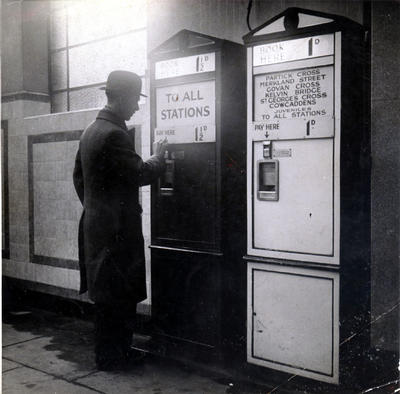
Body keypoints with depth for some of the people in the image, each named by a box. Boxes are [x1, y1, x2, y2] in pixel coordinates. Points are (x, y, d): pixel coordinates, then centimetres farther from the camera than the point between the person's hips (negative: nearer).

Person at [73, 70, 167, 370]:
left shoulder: (91, 131, 12)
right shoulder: (115, 134, -19)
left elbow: (79, 176, 18)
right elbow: (139, 174, -18)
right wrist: (159, 157, -1)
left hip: (96, 225, 10)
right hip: (116, 228, -10)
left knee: (111, 294, 17)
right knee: (117, 295, 2)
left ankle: (115, 352, 29)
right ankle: (112, 357, 14)